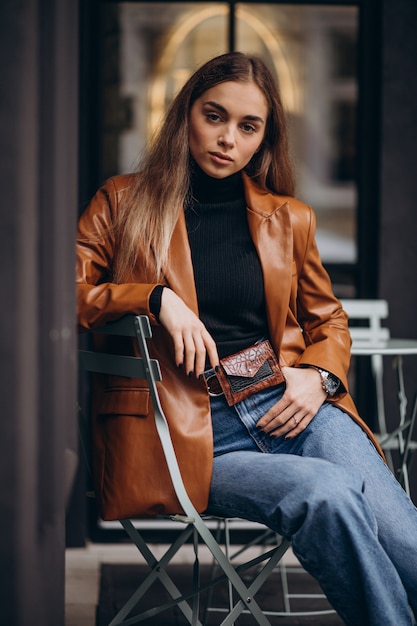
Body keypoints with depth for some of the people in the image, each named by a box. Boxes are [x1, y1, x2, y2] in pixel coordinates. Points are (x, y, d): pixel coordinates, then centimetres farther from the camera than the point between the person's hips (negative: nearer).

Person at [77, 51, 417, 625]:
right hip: (186, 431, -3)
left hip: (284, 405, 3)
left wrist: (319, 376, 6)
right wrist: (156, 298, -13)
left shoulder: (289, 218, 20)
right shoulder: (123, 202, 11)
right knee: (327, 491, -32)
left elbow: (328, 319, 28)